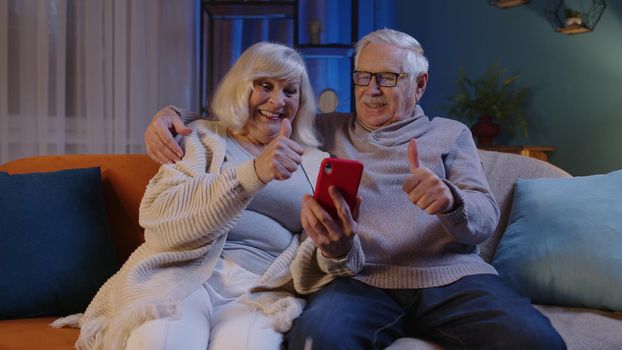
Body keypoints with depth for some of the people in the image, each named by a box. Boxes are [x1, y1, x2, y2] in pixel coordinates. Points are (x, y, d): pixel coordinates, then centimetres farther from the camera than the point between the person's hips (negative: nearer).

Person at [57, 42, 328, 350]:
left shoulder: (314, 164, 19)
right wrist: (254, 173, -21)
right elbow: (159, 217, -8)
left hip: (261, 289, 1)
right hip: (183, 273, 0)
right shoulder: (202, 139, 11)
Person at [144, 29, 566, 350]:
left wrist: (451, 201, -18)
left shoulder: (450, 133, 20)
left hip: (452, 276, 1)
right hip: (361, 279, -1)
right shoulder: (326, 131, 22)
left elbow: (486, 218, 7)